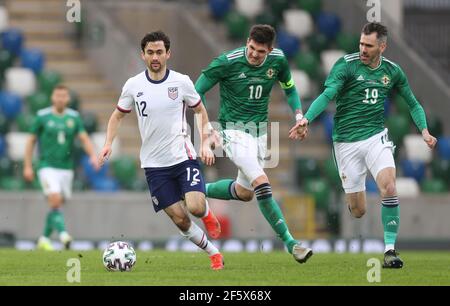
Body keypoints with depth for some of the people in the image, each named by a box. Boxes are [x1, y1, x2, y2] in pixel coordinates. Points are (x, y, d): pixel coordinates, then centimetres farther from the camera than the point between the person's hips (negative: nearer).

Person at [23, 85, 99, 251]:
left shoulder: (74, 117, 4)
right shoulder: (42, 116, -3)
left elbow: (84, 139, -2)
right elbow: (31, 141, 3)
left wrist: (93, 155, -21)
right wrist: (27, 166, -1)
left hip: (66, 167, 4)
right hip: (47, 166, -4)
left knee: (57, 205, 9)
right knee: (55, 200, -22)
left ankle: (44, 239, 24)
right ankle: (63, 234, -29)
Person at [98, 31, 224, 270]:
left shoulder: (181, 82, -4)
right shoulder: (133, 85, -1)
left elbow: (200, 111, 11)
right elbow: (117, 116, 13)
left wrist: (205, 144, -1)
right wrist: (108, 144, -2)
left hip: (183, 156, -1)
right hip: (154, 163, 1)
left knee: (195, 207, -21)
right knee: (179, 219, -3)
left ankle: (206, 212, 16)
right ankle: (213, 253, 16)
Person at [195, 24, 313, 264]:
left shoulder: (278, 61, -4)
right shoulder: (227, 62, -17)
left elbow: (289, 89, 15)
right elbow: (197, 91, -7)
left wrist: (298, 114, -3)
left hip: (260, 130, 6)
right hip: (234, 130, -6)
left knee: (245, 192, 15)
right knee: (261, 183, -22)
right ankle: (290, 242, -18)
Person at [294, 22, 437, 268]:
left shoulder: (392, 71, 4)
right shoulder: (346, 65, -8)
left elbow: (413, 104, 16)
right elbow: (327, 95, -19)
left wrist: (424, 131, 2)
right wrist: (306, 119, -35)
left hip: (376, 137, 2)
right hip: (346, 142, -2)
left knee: (388, 187, -23)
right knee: (357, 211, 0)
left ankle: (390, 249, -14)